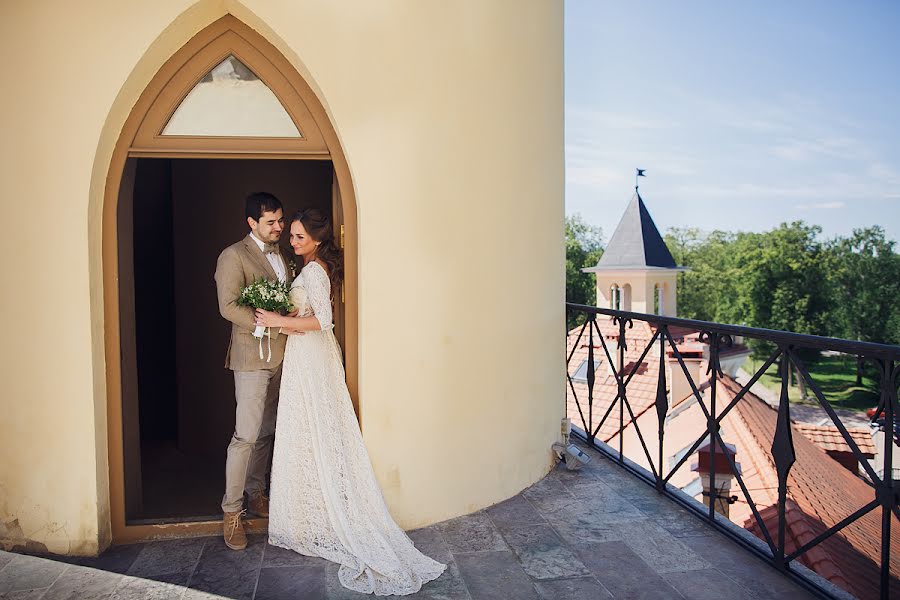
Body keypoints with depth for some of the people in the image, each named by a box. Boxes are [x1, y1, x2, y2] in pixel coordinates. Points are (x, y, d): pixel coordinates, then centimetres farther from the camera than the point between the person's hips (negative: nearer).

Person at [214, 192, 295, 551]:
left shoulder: (283, 257, 15)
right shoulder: (234, 256, -7)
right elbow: (228, 306, -16)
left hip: (280, 356, 7)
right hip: (252, 356, -7)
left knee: (267, 431, 13)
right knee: (246, 435, -7)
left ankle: (256, 495, 27)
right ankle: (231, 511, 4)